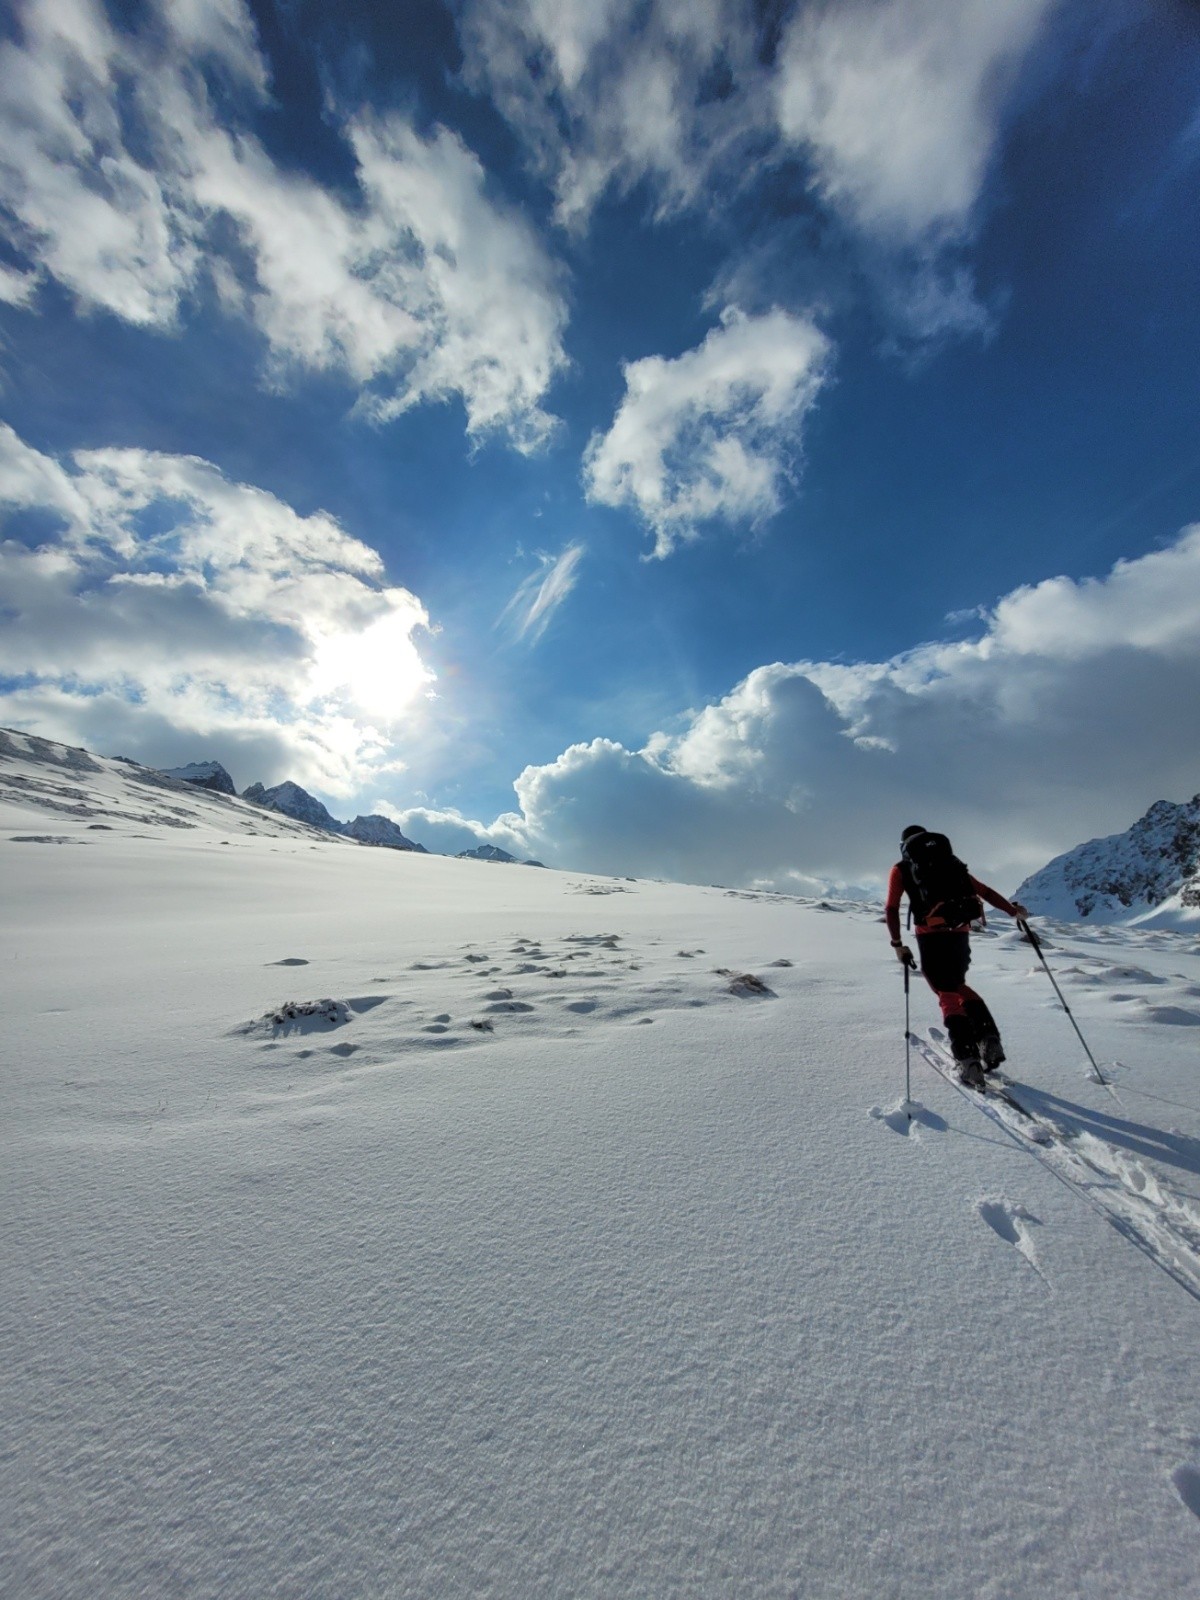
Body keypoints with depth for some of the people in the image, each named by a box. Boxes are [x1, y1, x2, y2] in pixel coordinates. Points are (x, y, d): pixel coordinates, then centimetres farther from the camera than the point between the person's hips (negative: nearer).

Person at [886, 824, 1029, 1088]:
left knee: (947, 994, 4)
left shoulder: (900, 869, 11)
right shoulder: (950, 861, 23)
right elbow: (983, 891, 22)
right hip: (960, 930, 4)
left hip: (931, 933, -4)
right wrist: (1013, 911, 32)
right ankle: (989, 1039, 13)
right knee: (958, 985, 24)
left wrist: (897, 944, 4)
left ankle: (968, 1059, -4)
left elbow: (891, 909, 1)